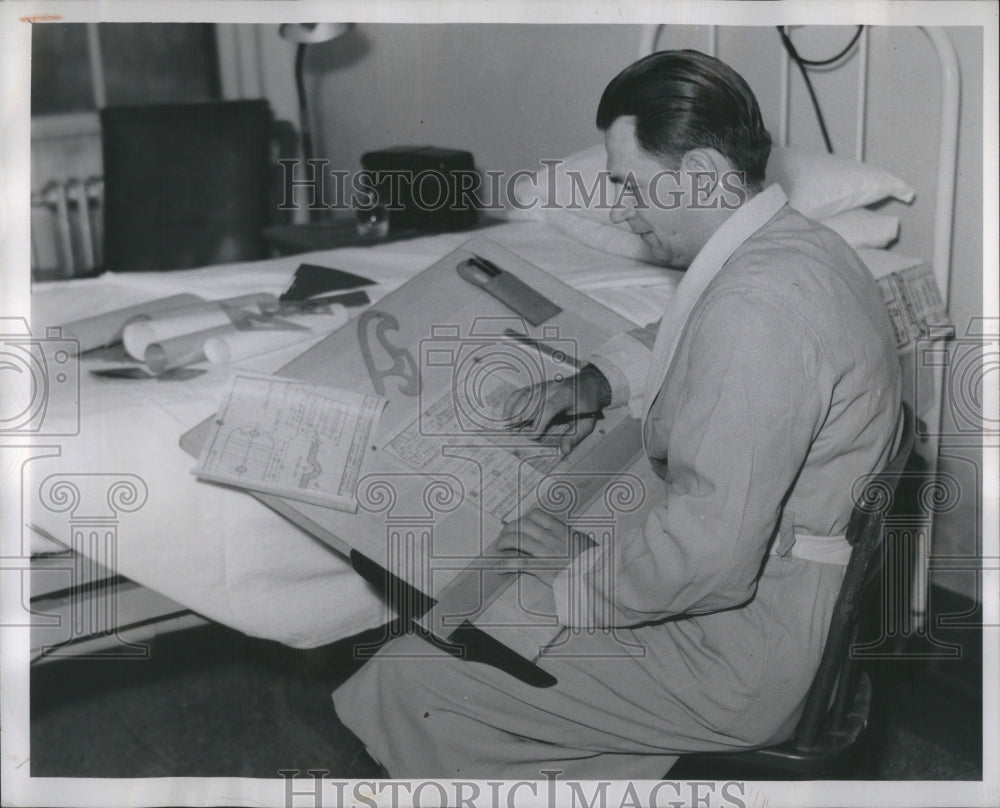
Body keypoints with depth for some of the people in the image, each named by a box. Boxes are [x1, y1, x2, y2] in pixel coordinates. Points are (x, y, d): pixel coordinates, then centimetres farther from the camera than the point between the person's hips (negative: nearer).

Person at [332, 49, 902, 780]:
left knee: (406, 679, -8)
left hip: (741, 660, -10)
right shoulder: (797, 245, 4)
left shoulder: (756, 308, -29)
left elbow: (710, 557, -32)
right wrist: (597, 383, 8)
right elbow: (678, 347, 25)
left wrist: (566, 581, -17)